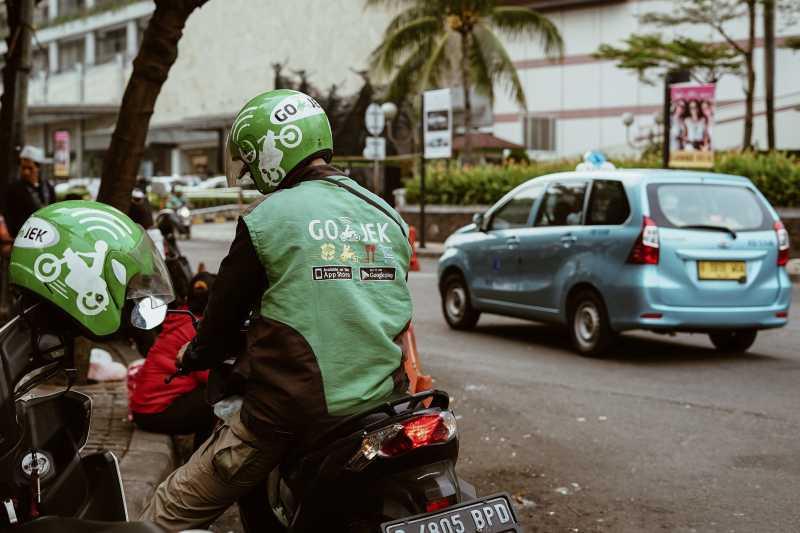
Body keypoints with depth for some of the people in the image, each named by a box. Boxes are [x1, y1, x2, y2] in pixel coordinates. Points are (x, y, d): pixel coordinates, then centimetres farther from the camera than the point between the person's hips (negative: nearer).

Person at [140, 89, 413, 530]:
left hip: (292, 411, -7)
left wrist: (195, 356, 24)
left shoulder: (268, 218, -7)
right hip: (378, 409, 7)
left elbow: (226, 307, 3)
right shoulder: (389, 217, 10)